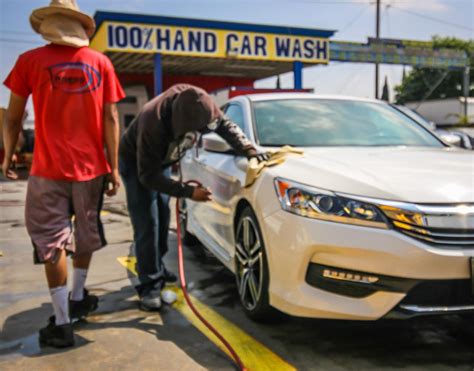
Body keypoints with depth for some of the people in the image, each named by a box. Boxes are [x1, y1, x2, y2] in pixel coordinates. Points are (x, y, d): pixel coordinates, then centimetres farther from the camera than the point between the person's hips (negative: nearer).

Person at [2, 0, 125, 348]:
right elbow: (110, 118, 0)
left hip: (49, 168, -2)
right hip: (91, 166, 3)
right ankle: (77, 298, 36)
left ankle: (62, 323, 7)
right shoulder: (101, 63, 2)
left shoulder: (30, 61, -2)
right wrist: (114, 167, 3)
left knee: (52, 240, 6)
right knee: (86, 233, 20)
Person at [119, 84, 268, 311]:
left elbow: (226, 125, -9)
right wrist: (188, 192, -37)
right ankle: (149, 286, -5)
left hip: (161, 160, 7)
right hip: (136, 162, -6)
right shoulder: (153, 123, -43)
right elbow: (148, 175, -35)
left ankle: (158, 270, 29)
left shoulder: (197, 104, -27)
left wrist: (248, 150, -25)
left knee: (162, 218, 13)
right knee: (147, 224, -12)